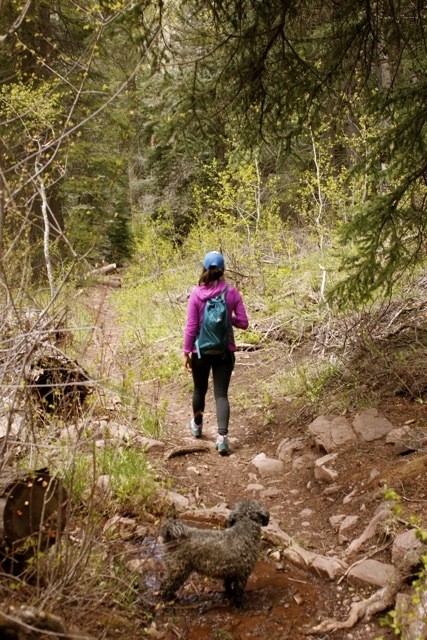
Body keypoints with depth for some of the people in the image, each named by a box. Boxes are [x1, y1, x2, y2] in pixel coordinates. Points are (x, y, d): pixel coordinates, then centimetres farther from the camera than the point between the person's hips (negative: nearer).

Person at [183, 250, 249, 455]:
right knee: (221, 394, 3)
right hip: (224, 352, 0)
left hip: (201, 351, 0)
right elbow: (243, 323, -6)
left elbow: (191, 327, -9)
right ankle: (222, 437, -12)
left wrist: (186, 352, -1)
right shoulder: (232, 292, -7)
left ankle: (197, 425, 43)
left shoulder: (196, 294, -10)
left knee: (199, 389, 21)